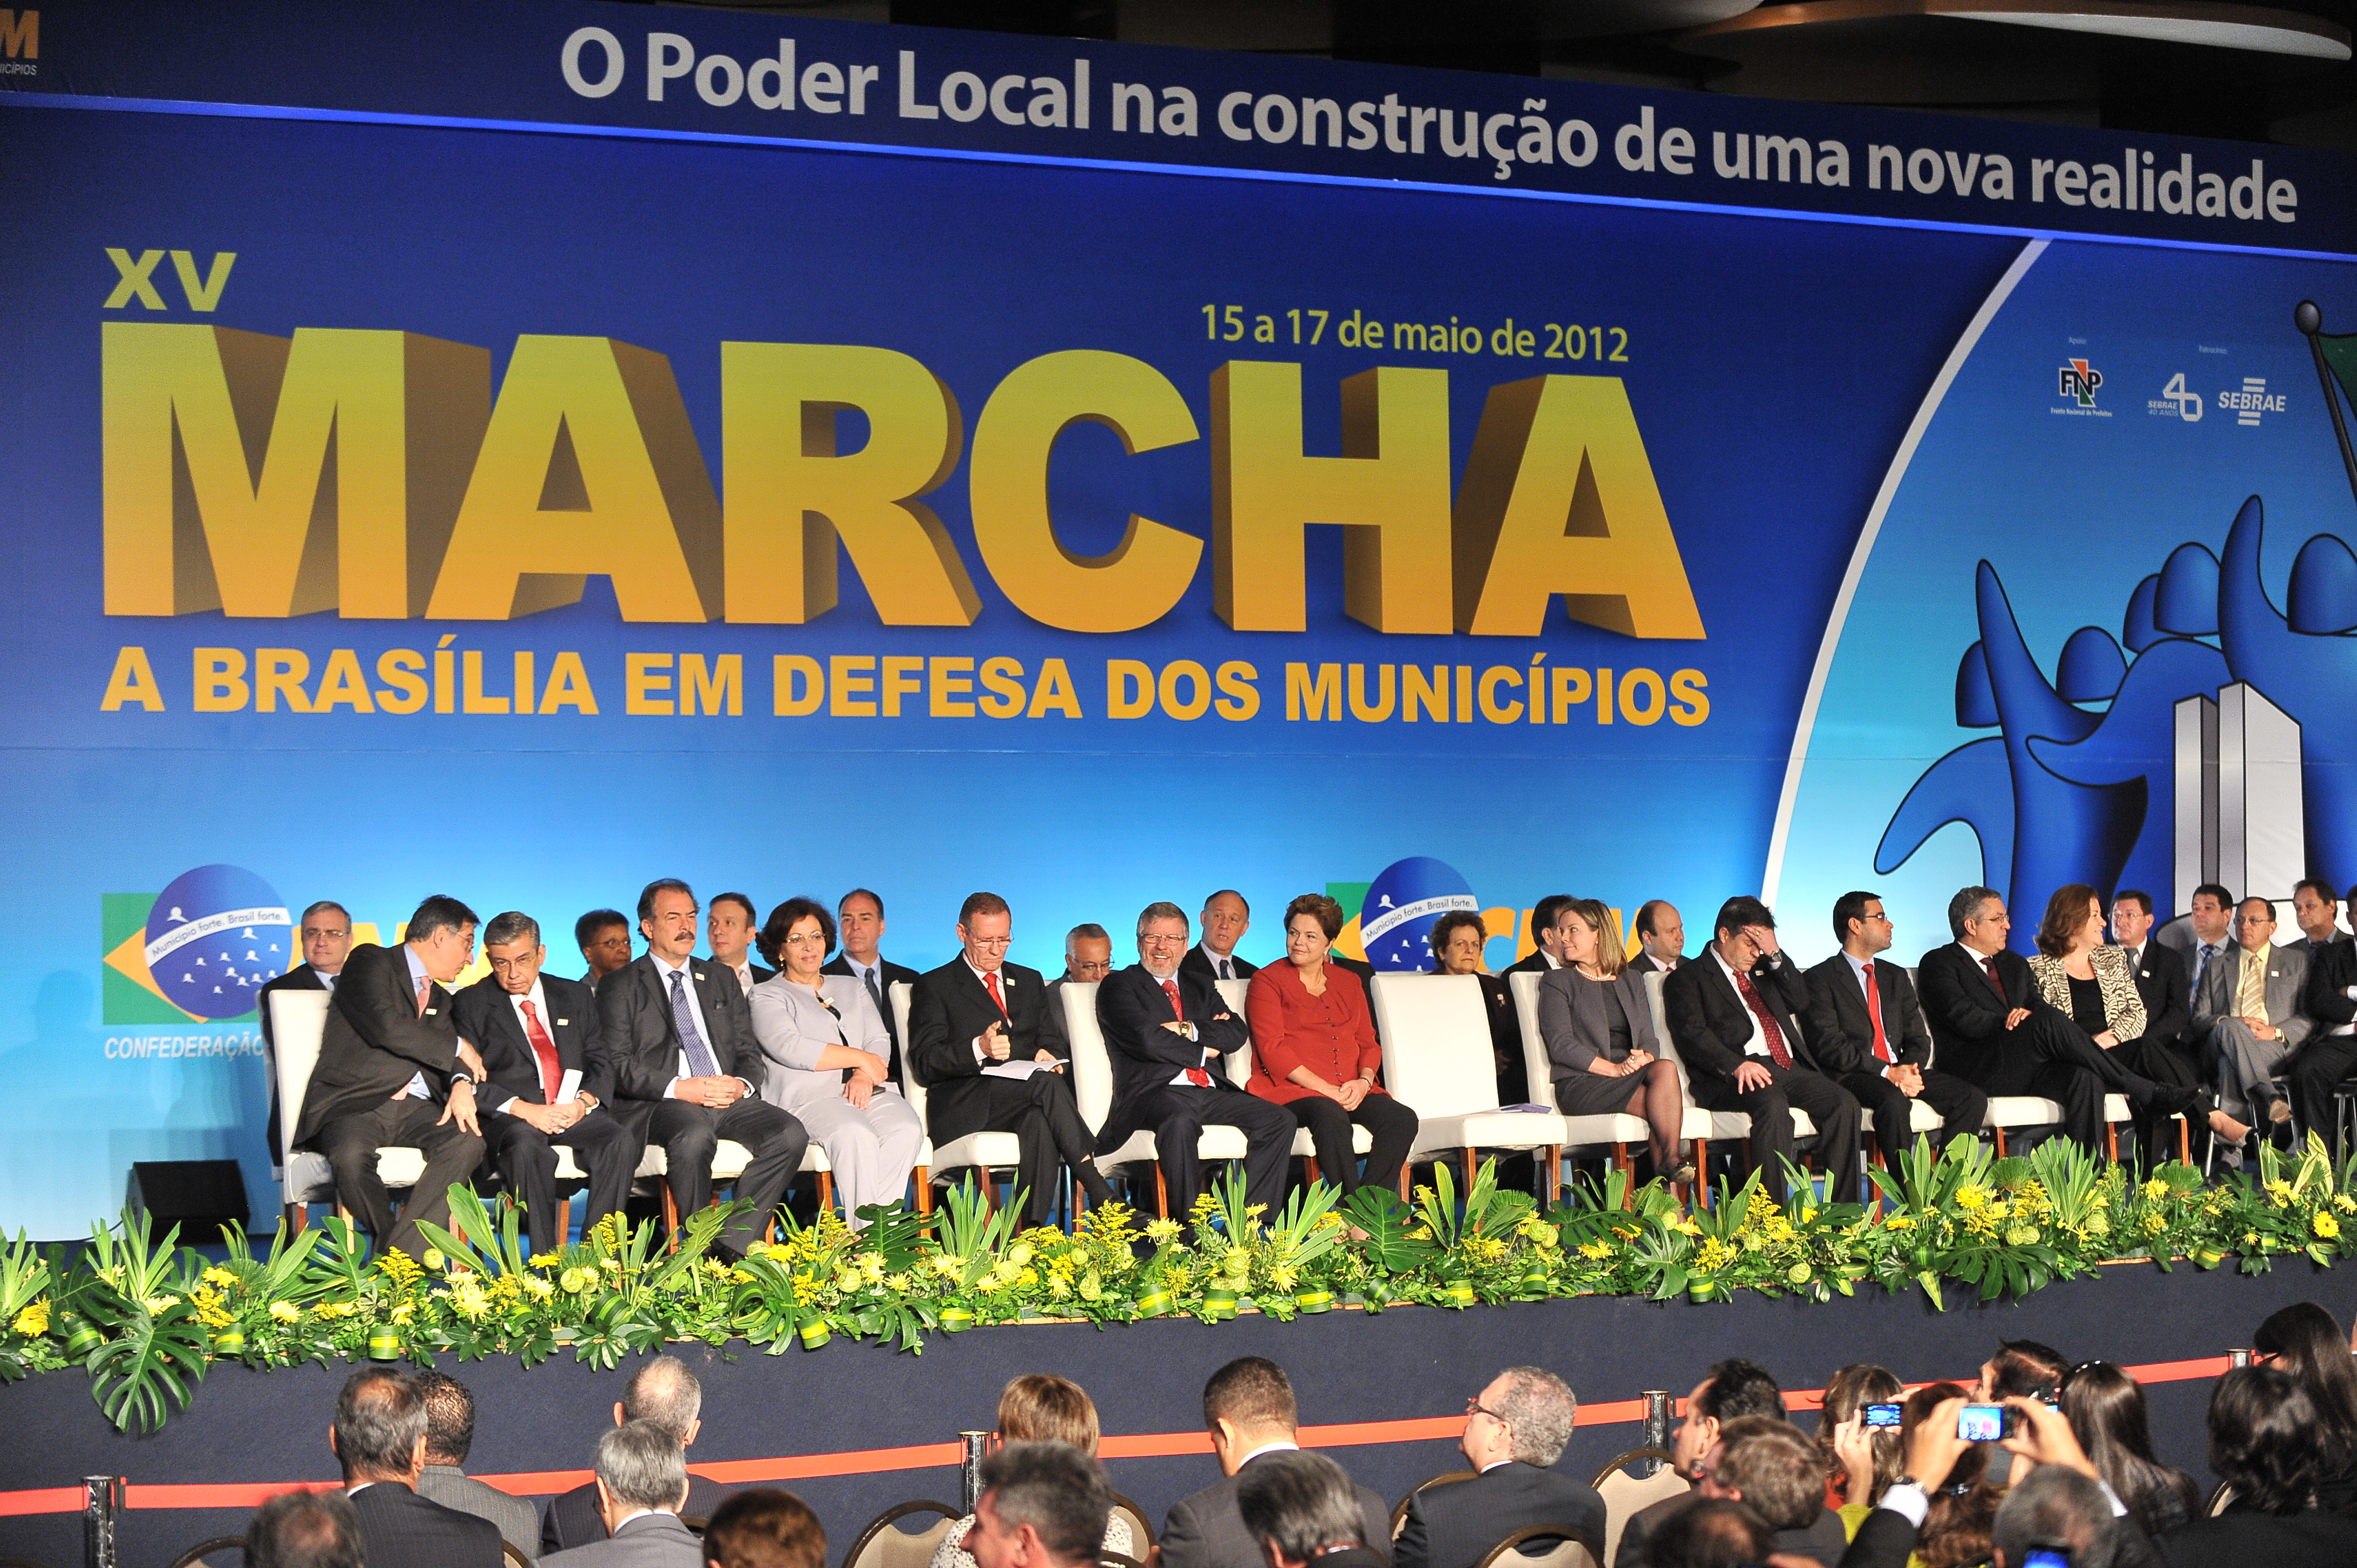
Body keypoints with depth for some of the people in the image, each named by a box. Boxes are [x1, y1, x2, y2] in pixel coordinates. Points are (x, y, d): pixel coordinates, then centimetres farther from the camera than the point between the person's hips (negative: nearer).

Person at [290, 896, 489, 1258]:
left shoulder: (439, 997, 27)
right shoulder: (371, 962, 2)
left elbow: (449, 1060, 14)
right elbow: (385, 1027, -14)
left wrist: (462, 1084, -12)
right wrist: (459, 1048, -4)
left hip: (416, 1108, 6)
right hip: (356, 1103, -6)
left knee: (468, 1143, -25)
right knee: (351, 1155, -38)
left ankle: (397, 1256, -28)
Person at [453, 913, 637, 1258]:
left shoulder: (576, 997, 20)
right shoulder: (472, 1004, 9)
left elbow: (601, 1062, 15)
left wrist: (584, 1101, -8)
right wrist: (523, 1109, -16)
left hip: (574, 1110, 3)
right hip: (510, 1115, -3)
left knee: (622, 1140, -29)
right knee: (526, 1146, -39)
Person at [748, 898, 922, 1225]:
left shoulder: (852, 989, 28)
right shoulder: (767, 996, 12)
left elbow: (880, 1042, 17)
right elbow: (789, 1048, -6)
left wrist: (864, 1077, -7)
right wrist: (858, 1057, -4)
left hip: (866, 1090, 5)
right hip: (807, 1097, -4)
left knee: (907, 1130, -29)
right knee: (856, 1136, -36)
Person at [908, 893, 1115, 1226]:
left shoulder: (1029, 981, 25)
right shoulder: (935, 986, 9)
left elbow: (1047, 1039, 23)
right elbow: (925, 1061, -3)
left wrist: (1047, 1053, -3)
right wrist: (979, 1049, -21)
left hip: (1023, 1099, 4)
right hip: (963, 1108, -4)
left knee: (1040, 1122, -36)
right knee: (1047, 1085, -33)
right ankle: (1100, 1195, -33)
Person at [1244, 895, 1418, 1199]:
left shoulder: (1349, 983, 22)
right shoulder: (1267, 982, 6)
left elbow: (1369, 1044, 18)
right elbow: (1272, 1050, -5)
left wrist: (1363, 1082, -5)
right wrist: (1327, 1089, -14)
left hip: (1351, 1091, 5)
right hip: (1290, 1090, -5)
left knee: (1402, 1119, -24)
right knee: (1331, 1117, -38)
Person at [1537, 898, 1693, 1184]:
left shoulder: (1632, 980, 23)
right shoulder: (1557, 983, 10)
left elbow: (1649, 1039, 14)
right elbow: (1561, 1045, -4)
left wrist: (1644, 1058, -13)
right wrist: (1614, 1068, -16)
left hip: (1634, 1075, 4)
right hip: (1581, 1083, -4)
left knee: (1666, 1068, -32)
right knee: (1658, 1103, -31)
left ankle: (1670, 1163, -39)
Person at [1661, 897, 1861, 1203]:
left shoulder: (1764, 969, 28)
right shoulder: (1688, 979, 7)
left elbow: (1800, 1002, 18)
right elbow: (1693, 1034, -8)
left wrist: (1775, 955, 7)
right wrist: (1737, 1065, -24)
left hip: (1790, 1069, 6)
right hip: (1736, 1076, -6)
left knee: (1844, 1103, -19)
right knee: (1773, 1104, -37)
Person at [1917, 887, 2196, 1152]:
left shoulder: (2015, 964, 28)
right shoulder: (1938, 964, 5)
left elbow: (2039, 1007, 15)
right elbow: (1966, 1019, -10)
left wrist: (2030, 1015, -9)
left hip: (2027, 1069, 7)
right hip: (1984, 1071, -6)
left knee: (2086, 1079, -28)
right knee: (2048, 1021, -31)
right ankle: (2147, 1094, -24)